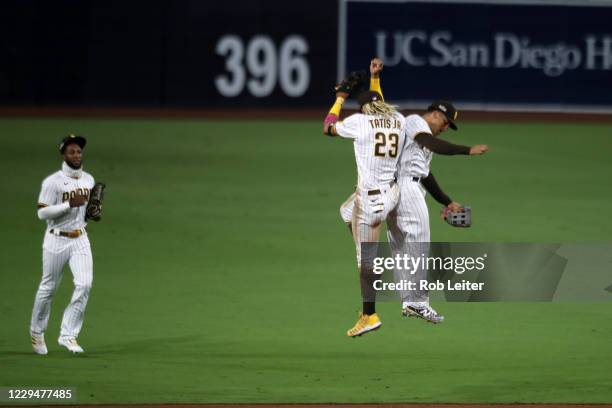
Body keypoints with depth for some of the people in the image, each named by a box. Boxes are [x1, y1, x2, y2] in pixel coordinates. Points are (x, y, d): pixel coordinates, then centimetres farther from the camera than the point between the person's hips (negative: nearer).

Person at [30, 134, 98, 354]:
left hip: (80, 239, 4)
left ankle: (68, 335, -6)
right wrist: (70, 204, -24)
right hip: (57, 240, -4)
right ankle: (37, 332, 29)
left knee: (84, 285, -12)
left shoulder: (88, 180, 7)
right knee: (48, 288, 7)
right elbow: (42, 213, -18)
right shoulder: (53, 182, -13)